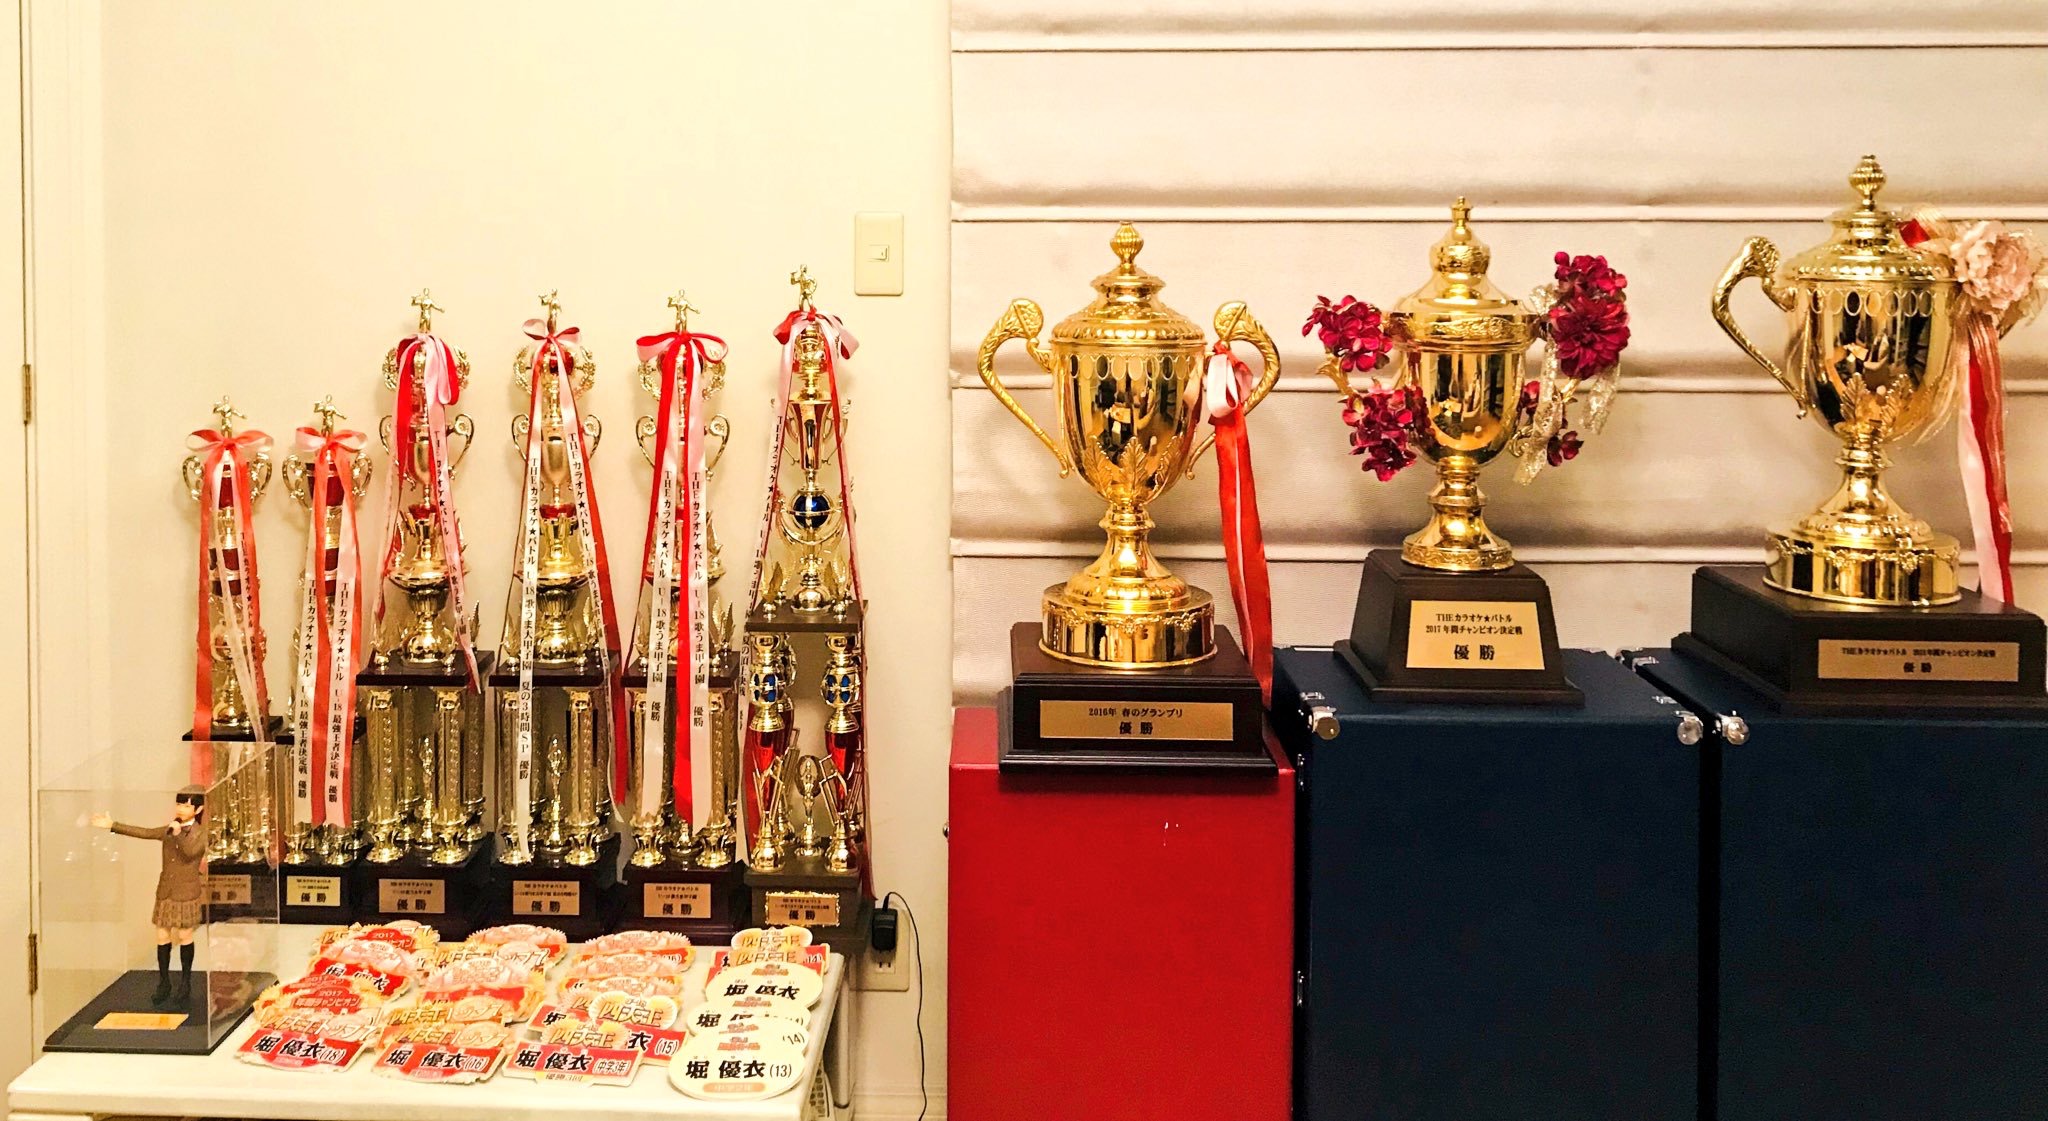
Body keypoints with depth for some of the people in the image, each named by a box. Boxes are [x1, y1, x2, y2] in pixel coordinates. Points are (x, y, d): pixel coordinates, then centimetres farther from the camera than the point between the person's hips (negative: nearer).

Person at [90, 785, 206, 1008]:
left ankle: (185, 987, 15)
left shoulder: (201, 833, -6)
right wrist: (113, 825, 0)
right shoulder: (169, 830, 8)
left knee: (184, 937, 3)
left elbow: (191, 852, -24)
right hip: (165, 892, 4)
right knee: (162, 937, 4)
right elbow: (143, 833, 4)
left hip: (187, 893, -4)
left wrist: (178, 833, -28)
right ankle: (163, 985, 14)